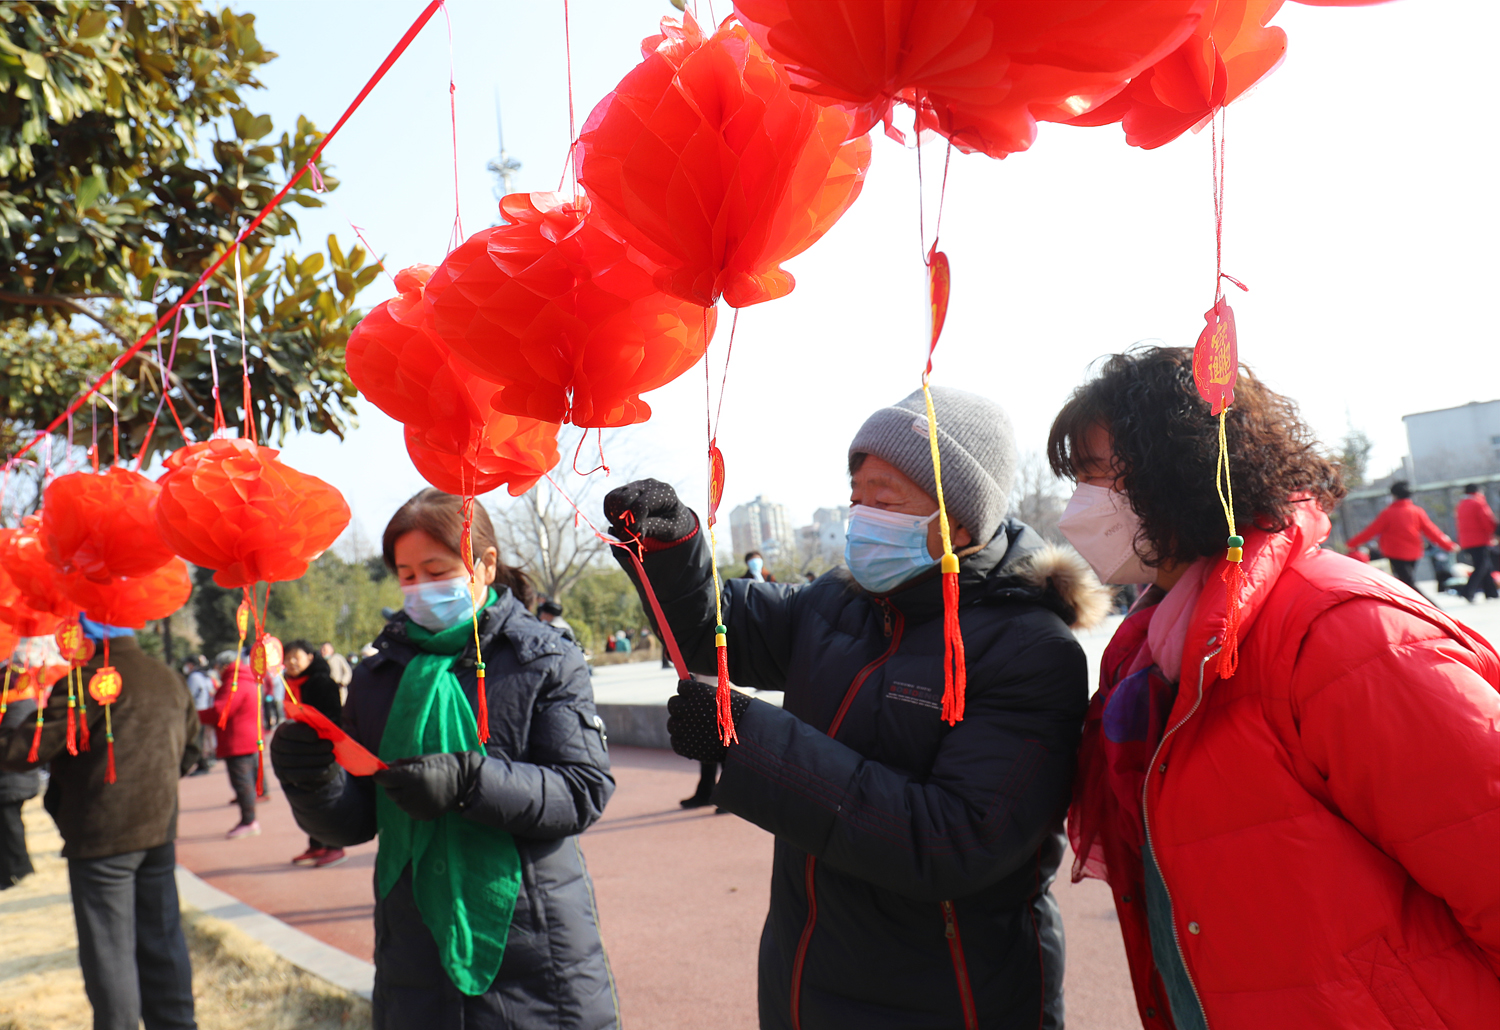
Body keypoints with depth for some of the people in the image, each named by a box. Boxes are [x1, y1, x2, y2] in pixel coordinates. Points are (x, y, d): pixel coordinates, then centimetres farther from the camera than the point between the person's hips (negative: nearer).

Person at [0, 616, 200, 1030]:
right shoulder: (168, 678, 9)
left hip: (103, 836, -7)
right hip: (160, 829, 7)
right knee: (162, 941, 14)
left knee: (108, 949, 2)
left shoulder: (89, 678, -14)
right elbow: (189, 752, 18)